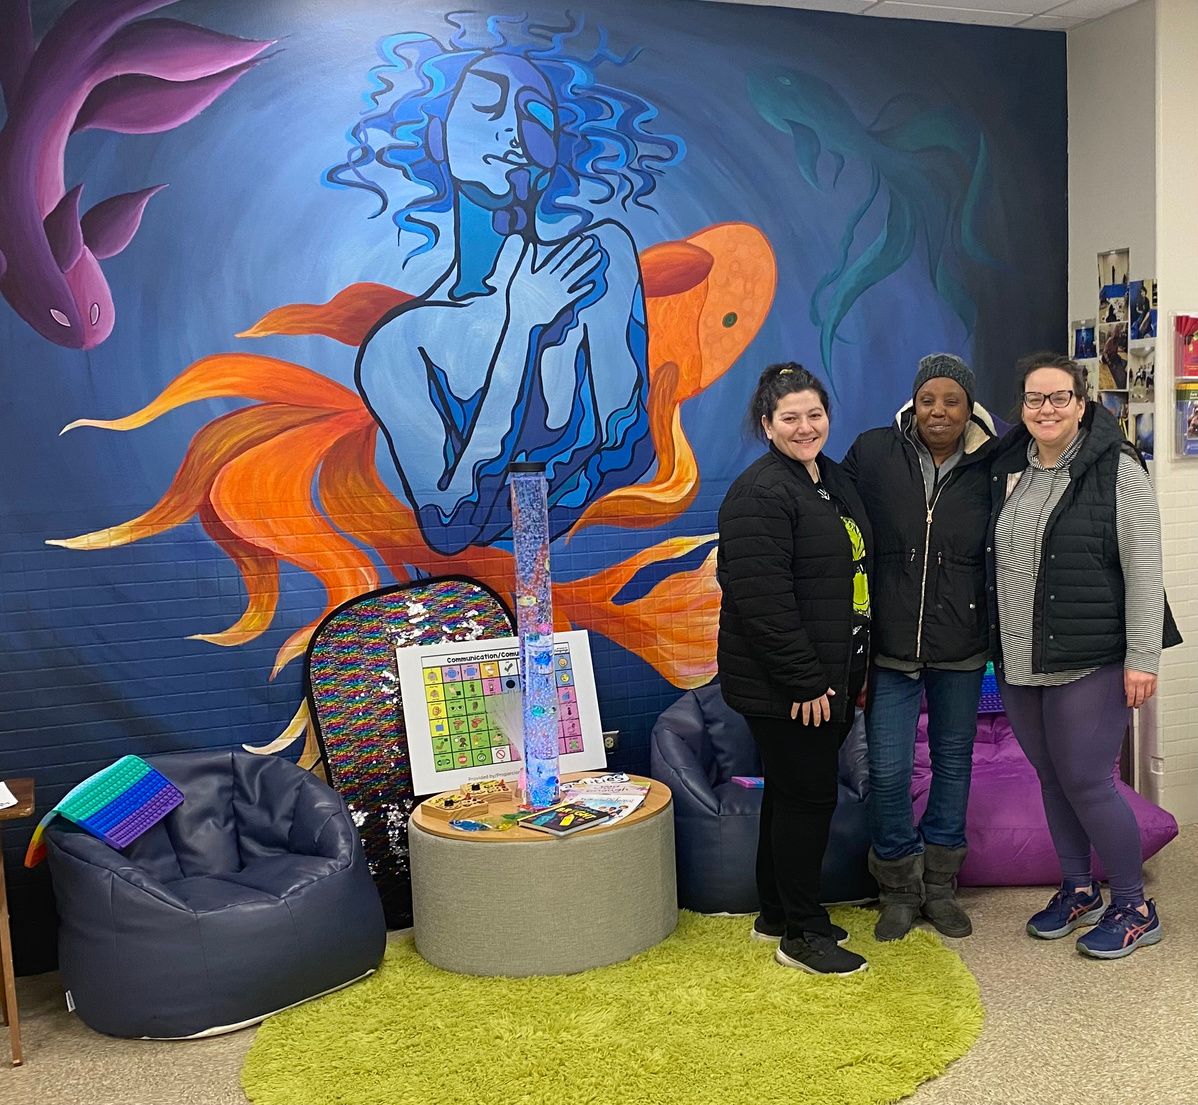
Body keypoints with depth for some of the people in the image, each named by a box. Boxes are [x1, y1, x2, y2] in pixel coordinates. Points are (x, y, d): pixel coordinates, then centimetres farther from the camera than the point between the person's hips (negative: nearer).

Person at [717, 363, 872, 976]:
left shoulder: (834, 479, 13)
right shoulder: (760, 493, -18)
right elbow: (763, 599, -24)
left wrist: (853, 670, 17)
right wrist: (804, 682, -23)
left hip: (829, 677, 9)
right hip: (782, 687, -9)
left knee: (793, 792, 18)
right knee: (807, 796, -1)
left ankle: (776, 914, 32)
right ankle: (801, 935, 15)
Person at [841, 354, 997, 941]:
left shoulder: (989, 468, -3)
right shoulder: (873, 453, -6)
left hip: (961, 652, 2)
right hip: (890, 649, -1)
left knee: (953, 764, 14)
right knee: (888, 772, -1)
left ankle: (940, 887, 32)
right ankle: (899, 890, 22)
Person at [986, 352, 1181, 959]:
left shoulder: (1118, 472, -9)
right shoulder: (1006, 470, 9)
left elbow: (1144, 571, -11)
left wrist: (1142, 658, -15)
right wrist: (1000, 646, 13)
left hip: (1089, 662, -6)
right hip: (1018, 663, 6)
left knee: (1086, 781, -3)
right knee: (1052, 777, 15)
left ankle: (1134, 908, 16)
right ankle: (1078, 891, 32)